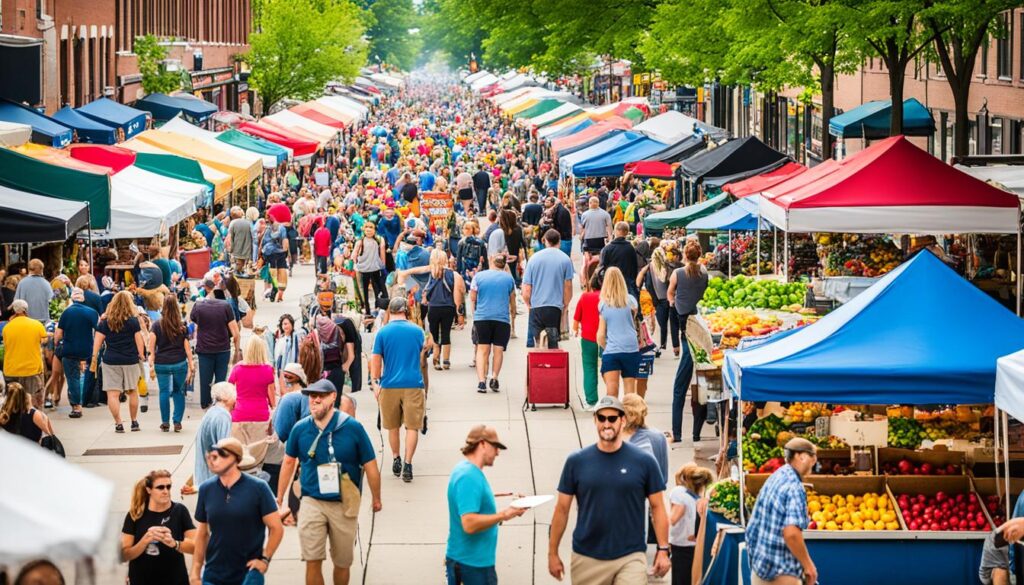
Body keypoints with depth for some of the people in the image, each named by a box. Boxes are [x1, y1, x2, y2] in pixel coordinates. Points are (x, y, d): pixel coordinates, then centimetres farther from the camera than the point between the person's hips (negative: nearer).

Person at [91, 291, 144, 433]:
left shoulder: (105, 321, 3)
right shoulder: (133, 320, -1)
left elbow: (97, 341, -1)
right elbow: (139, 340, -2)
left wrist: (94, 359, 1)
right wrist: (141, 356, 9)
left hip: (110, 361, 0)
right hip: (130, 360, 0)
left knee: (113, 393, -2)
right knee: (132, 392, 15)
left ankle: (118, 424, -8)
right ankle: (134, 422, 20)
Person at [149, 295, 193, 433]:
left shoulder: (157, 325, 0)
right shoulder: (182, 327, 2)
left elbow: (151, 347, -5)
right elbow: (187, 347, 2)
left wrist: (151, 365, -3)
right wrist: (191, 367, 5)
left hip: (162, 363, 0)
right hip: (180, 363, 0)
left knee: (164, 392, 7)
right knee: (179, 392, 11)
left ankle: (165, 423, 9)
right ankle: (177, 422, 6)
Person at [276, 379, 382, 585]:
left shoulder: (352, 428, -10)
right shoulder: (300, 429, -3)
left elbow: (370, 466, -1)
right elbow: (289, 462, 12)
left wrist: (376, 499, 6)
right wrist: (279, 499, 17)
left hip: (344, 504, 0)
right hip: (312, 502, 0)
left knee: (342, 563, 11)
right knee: (312, 562, -10)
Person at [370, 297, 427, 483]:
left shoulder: (383, 332, -3)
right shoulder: (417, 331, 2)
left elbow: (376, 361, -3)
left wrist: (375, 383, 7)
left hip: (389, 385, 0)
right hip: (413, 384, 0)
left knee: (392, 426, 17)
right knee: (412, 426, 1)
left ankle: (396, 460, 25)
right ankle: (408, 464, -9)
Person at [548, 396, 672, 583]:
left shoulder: (644, 462, -1)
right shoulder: (576, 462, 2)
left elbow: (657, 507, 3)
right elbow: (562, 509, 6)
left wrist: (663, 549, -3)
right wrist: (553, 553, 5)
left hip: (630, 558, -2)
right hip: (587, 558, 2)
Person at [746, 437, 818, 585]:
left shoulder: (774, 478, 10)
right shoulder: (794, 487, -17)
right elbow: (791, 533, -28)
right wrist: (808, 565, -18)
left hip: (758, 566, 9)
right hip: (781, 572, -9)